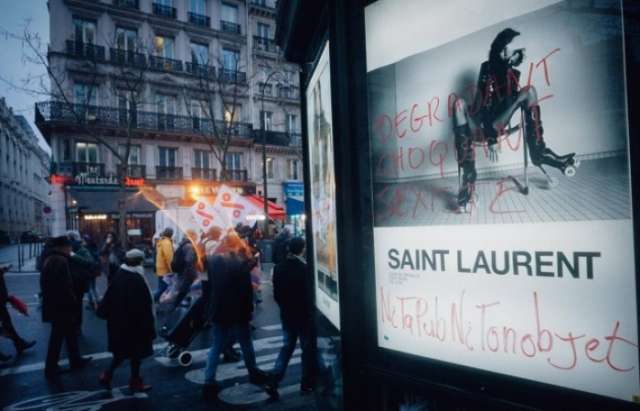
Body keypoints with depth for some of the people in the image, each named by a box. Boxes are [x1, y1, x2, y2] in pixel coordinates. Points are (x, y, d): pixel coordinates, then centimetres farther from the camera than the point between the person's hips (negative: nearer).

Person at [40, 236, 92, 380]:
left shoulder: (49, 259, 13)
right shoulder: (61, 261, -20)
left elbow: (45, 283, 18)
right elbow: (64, 286, -25)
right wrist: (72, 301, -15)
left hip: (52, 304, 10)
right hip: (61, 306, -10)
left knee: (70, 333, 19)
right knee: (57, 337, 2)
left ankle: (76, 360, 30)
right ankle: (51, 369, 13)